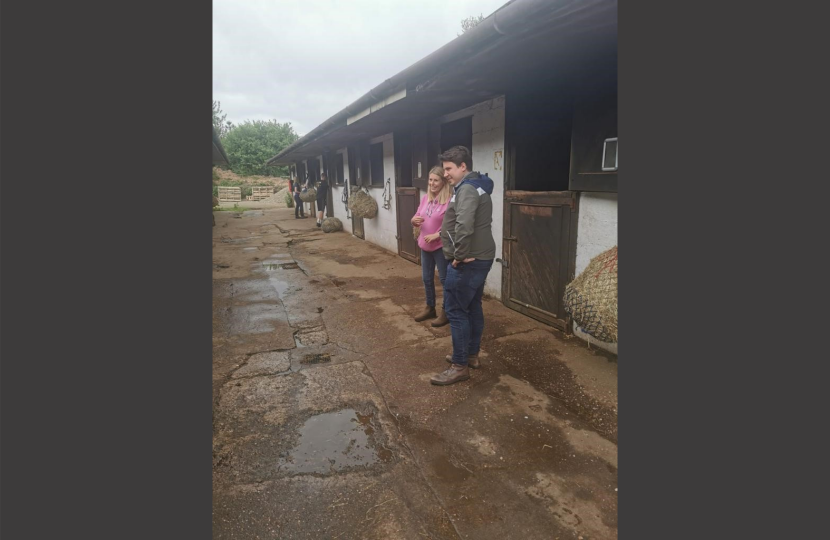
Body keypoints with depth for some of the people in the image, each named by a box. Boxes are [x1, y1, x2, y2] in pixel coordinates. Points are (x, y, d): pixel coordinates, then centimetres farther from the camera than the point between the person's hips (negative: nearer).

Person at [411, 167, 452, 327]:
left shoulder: (449, 201, -16)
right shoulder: (425, 198, 6)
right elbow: (417, 218, 14)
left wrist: (437, 235, -26)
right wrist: (414, 220, -9)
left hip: (441, 246, -7)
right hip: (425, 245, 7)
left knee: (445, 279, 4)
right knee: (427, 278, 17)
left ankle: (446, 312, 17)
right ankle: (430, 308, 33)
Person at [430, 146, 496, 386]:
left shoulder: (467, 189, -16)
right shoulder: (478, 187, 17)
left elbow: (464, 225, -33)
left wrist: (460, 255, -23)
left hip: (467, 262, -11)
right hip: (481, 258, 11)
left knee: (456, 311, -4)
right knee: (473, 307, 17)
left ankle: (460, 366, 4)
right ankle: (472, 354, 30)